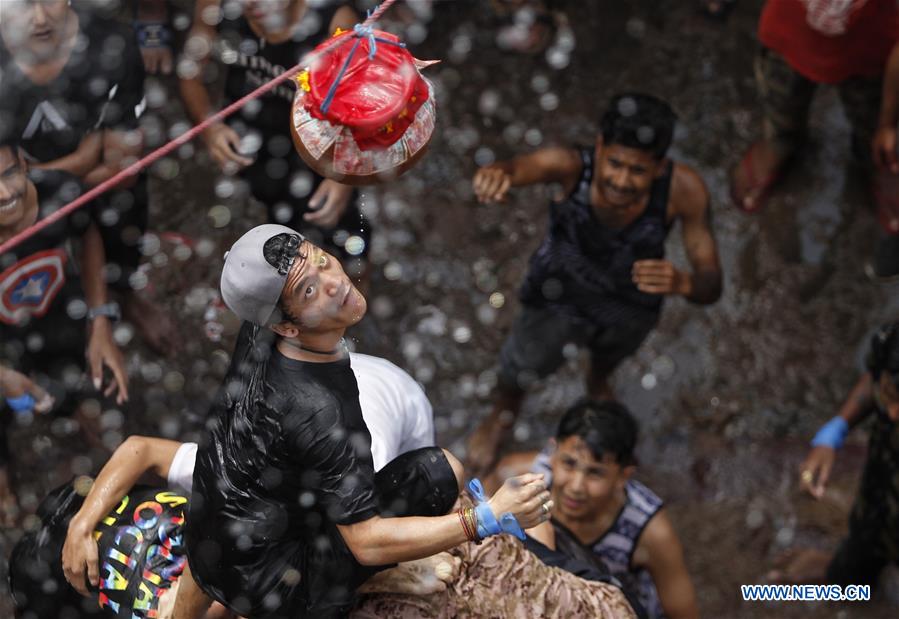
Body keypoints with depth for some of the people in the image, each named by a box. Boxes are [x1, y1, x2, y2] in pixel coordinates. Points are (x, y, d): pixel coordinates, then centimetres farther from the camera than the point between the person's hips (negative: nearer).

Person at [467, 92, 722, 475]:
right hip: (558, 298, -2)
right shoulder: (570, 167, -42)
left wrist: (684, 283, -56)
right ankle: (503, 413, 64)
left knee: (610, 355, 36)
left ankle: (598, 381, 75)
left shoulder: (683, 189, -38)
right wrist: (497, 174, -86)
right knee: (524, 367, 26)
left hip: (631, 308, 2)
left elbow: (711, 288, -33)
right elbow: (520, 168, -62)